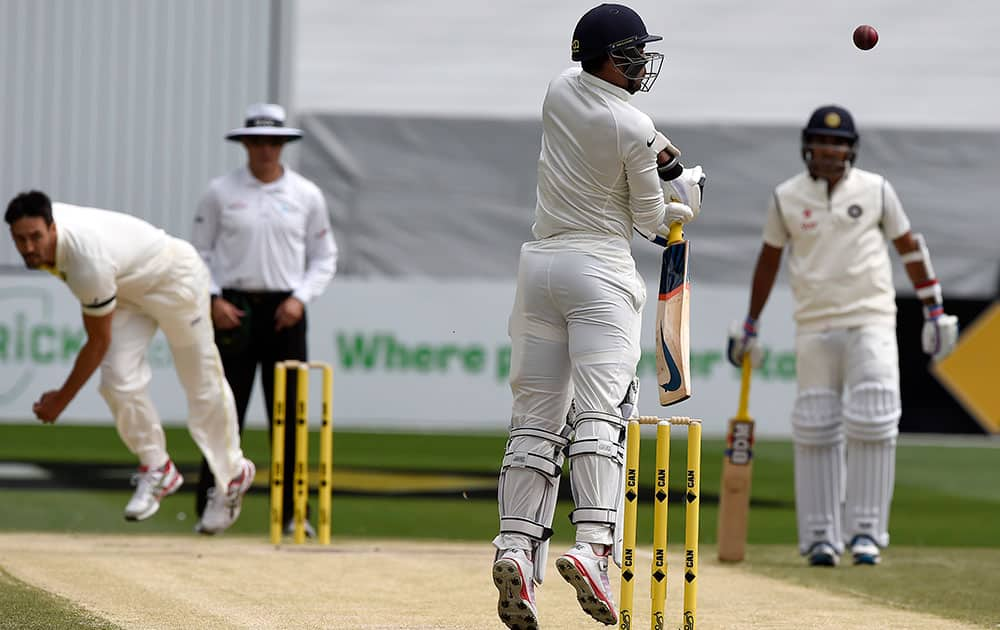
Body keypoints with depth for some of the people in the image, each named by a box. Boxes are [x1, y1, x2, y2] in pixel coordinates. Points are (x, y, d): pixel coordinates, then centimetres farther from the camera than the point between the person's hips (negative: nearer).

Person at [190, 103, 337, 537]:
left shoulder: (307, 195, 5)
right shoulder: (221, 192, 3)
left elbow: (324, 257, 10)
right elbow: (199, 252, 7)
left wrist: (301, 297, -5)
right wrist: (213, 299, -6)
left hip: (285, 310, 1)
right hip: (233, 309, -1)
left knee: (289, 414, -1)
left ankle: (293, 511, 4)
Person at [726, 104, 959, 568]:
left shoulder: (875, 190, 1)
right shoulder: (787, 198, 3)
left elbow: (909, 247, 10)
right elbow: (769, 259, 14)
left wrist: (934, 310, 8)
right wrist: (749, 325, 17)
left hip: (871, 322, -1)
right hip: (814, 328, 1)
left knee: (872, 424, -12)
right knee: (816, 432, -1)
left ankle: (866, 533, -6)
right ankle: (821, 537, 4)